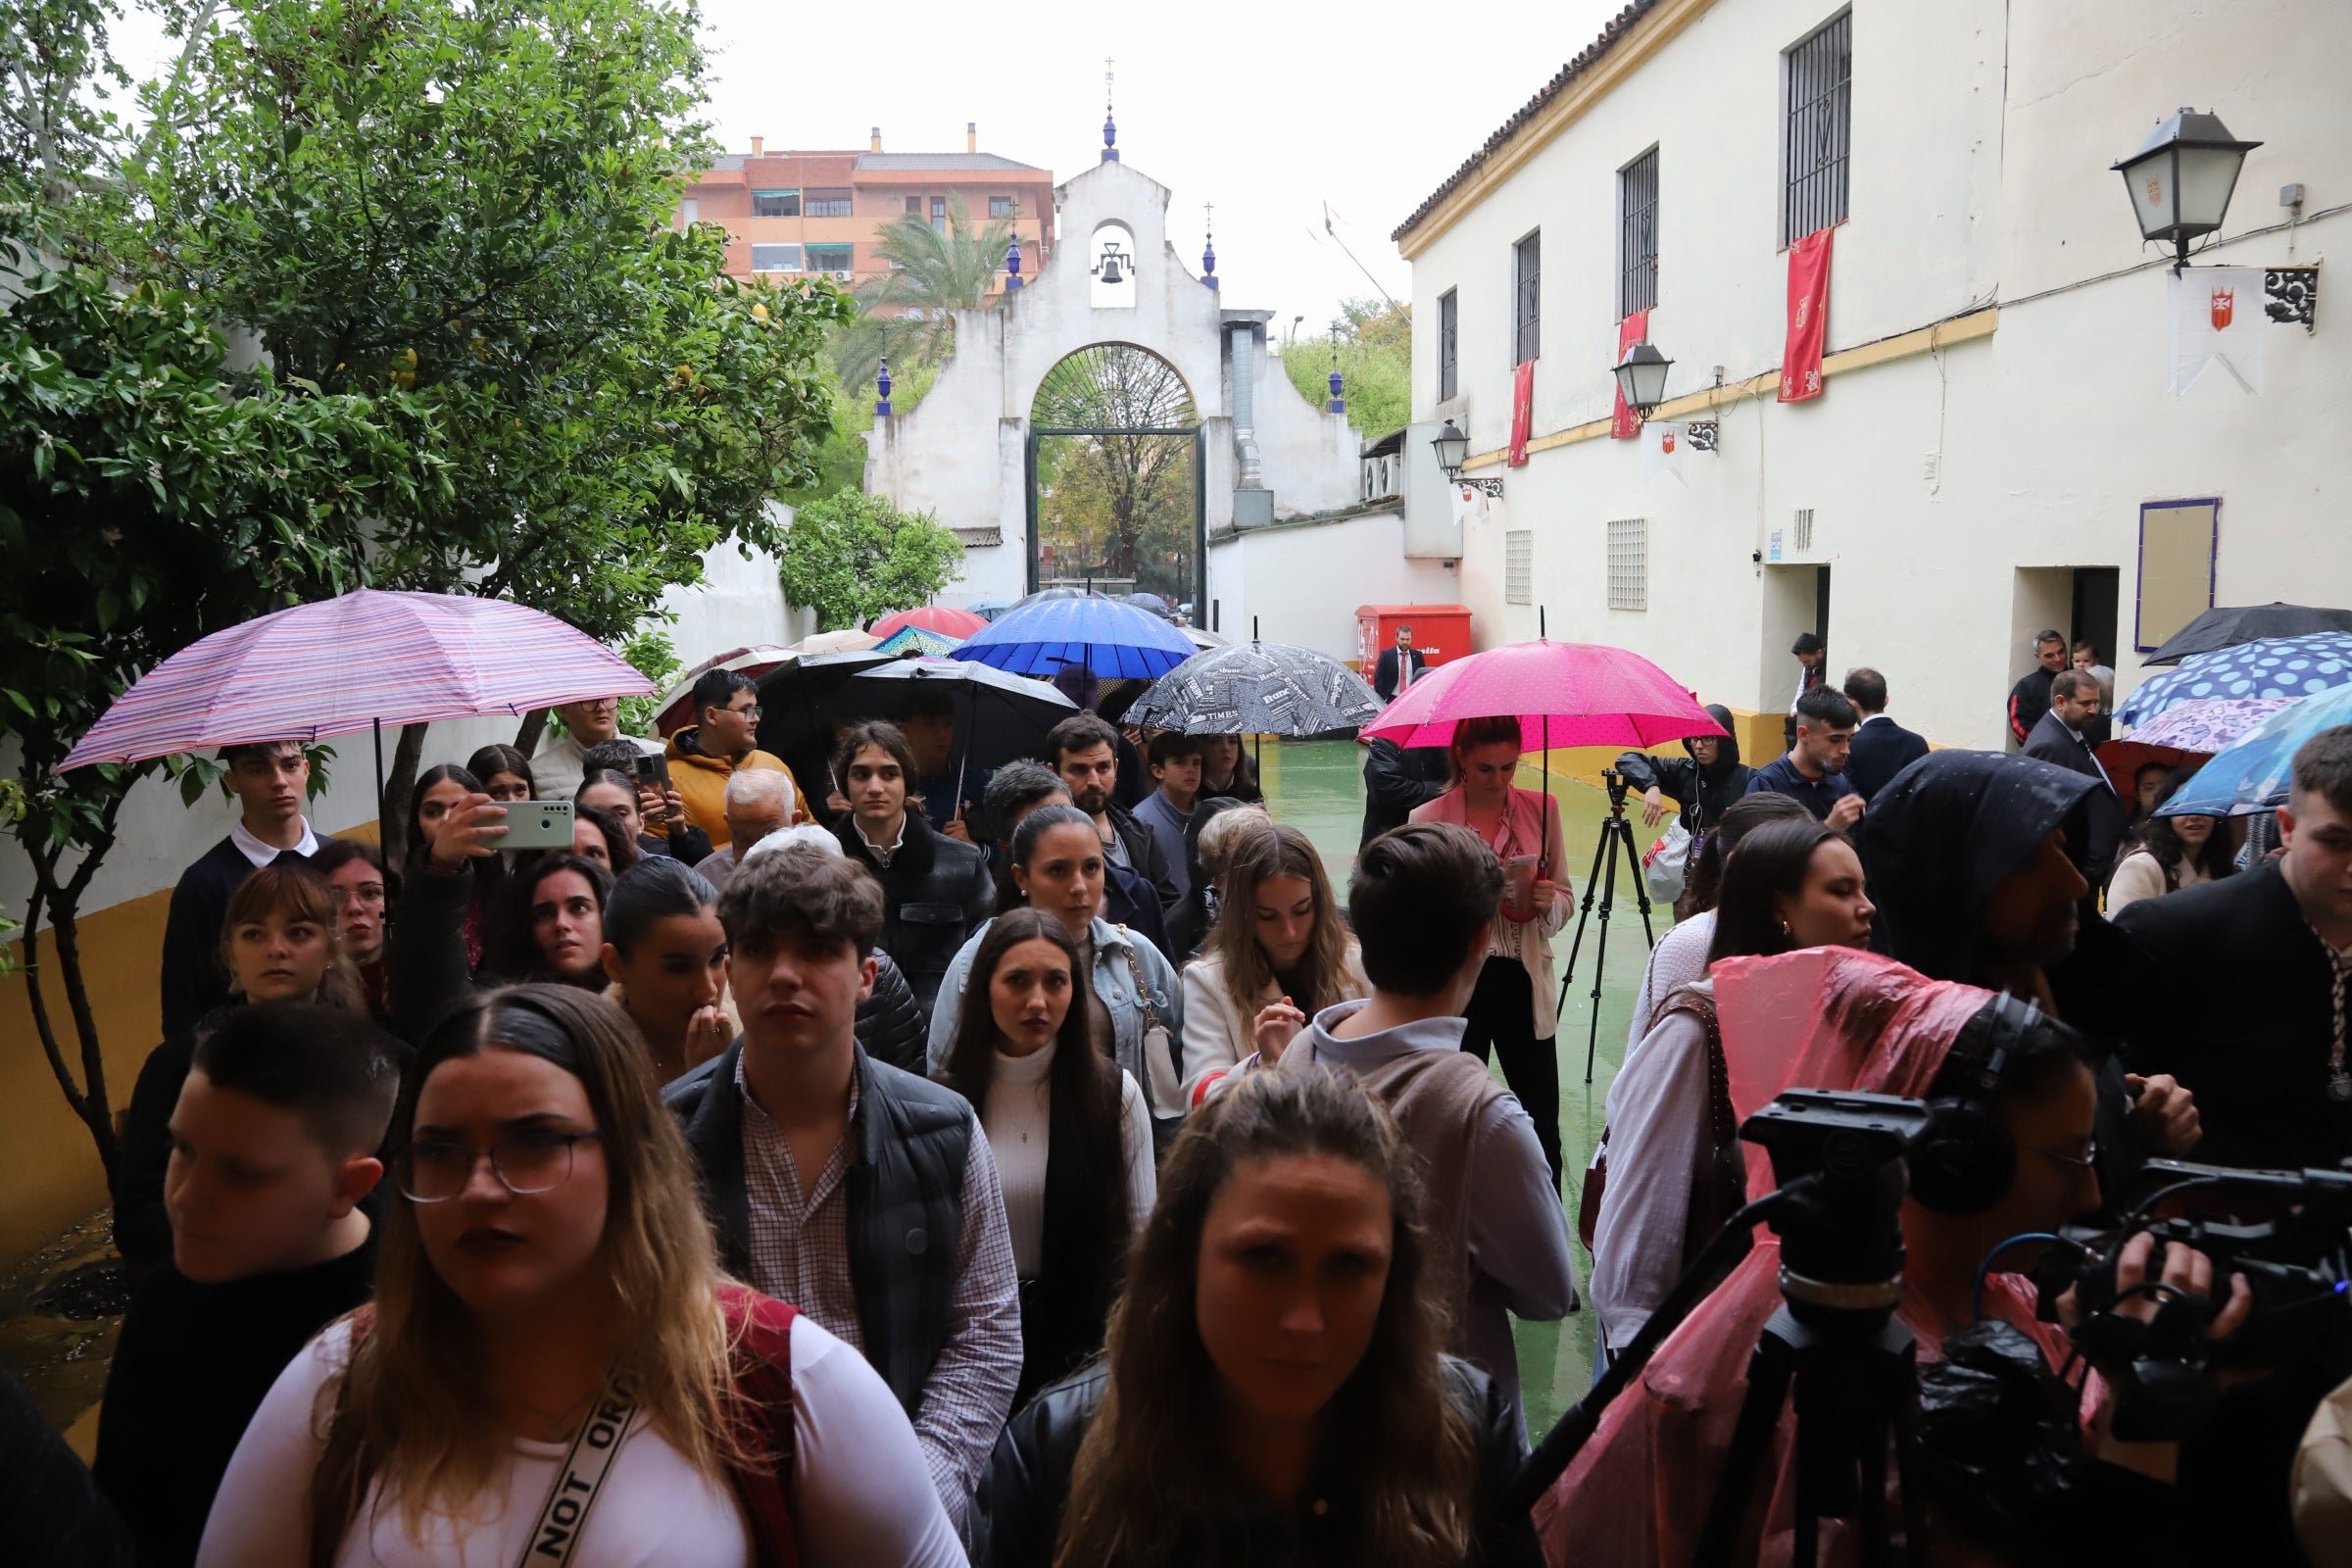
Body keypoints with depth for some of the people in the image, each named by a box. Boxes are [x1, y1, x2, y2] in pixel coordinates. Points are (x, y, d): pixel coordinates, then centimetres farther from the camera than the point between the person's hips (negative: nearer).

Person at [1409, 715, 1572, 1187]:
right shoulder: (1428, 820, -2)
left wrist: (1549, 901, -13)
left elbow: (1564, 902, 10)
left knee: (1541, 1121, 4)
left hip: (1523, 982, 2)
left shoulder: (1541, 810, 5)